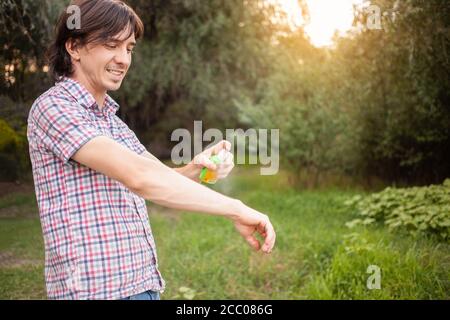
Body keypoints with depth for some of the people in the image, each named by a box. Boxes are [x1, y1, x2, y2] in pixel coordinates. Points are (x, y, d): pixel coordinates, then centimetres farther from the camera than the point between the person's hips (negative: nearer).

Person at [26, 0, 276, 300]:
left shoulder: (111, 119, 15)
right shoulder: (53, 108, -13)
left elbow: (163, 179, 11)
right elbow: (139, 176, -25)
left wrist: (195, 169, -11)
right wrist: (235, 208, -23)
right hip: (96, 289, -8)